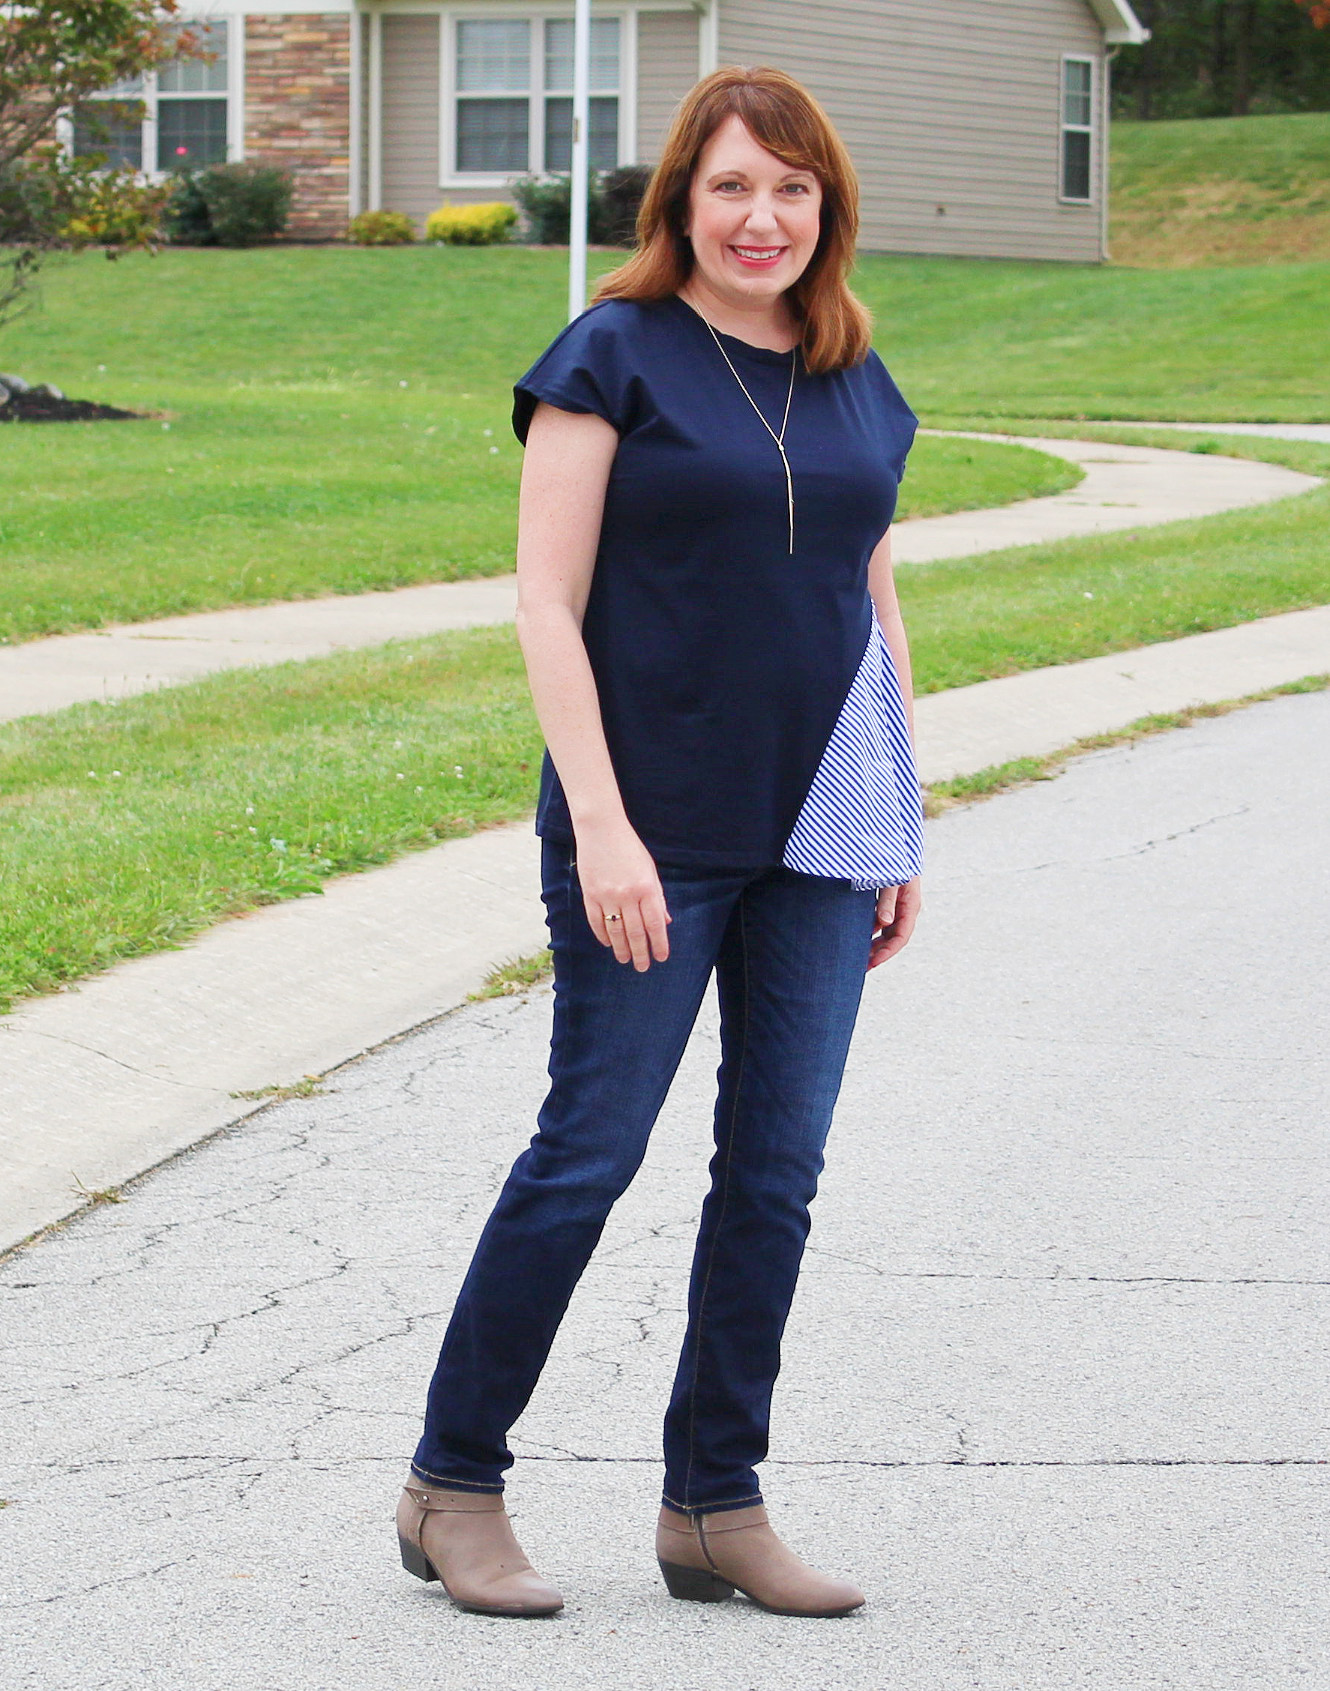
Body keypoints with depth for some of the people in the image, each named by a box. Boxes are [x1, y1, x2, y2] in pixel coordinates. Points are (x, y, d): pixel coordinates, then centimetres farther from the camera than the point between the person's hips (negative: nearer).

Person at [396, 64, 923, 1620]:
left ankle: (714, 1507, 16)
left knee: (777, 1170, 6)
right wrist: (601, 823, -16)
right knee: (590, 1149, -2)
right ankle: (451, 1489, 10)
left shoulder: (858, 386, 12)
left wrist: (900, 834, 14)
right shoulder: (614, 358, -4)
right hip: (652, 833, -5)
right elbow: (546, 605, -9)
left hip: (815, 844, 6)